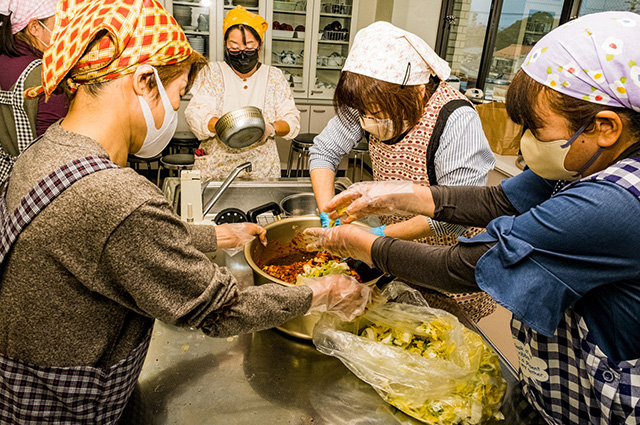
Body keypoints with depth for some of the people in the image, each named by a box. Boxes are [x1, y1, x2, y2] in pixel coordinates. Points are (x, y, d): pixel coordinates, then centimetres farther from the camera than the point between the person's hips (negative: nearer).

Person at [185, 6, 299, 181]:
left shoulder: (274, 77, 10)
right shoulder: (212, 73, 7)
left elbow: (292, 120, 3)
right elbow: (195, 114, -5)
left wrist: (271, 128, -19)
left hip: (262, 169, 1)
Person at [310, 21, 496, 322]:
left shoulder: (456, 120, -30)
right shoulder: (373, 107, -14)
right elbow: (323, 151, -5)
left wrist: (383, 235, -31)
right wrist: (328, 216, -17)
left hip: (450, 250, -4)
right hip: (397, 245, 5)